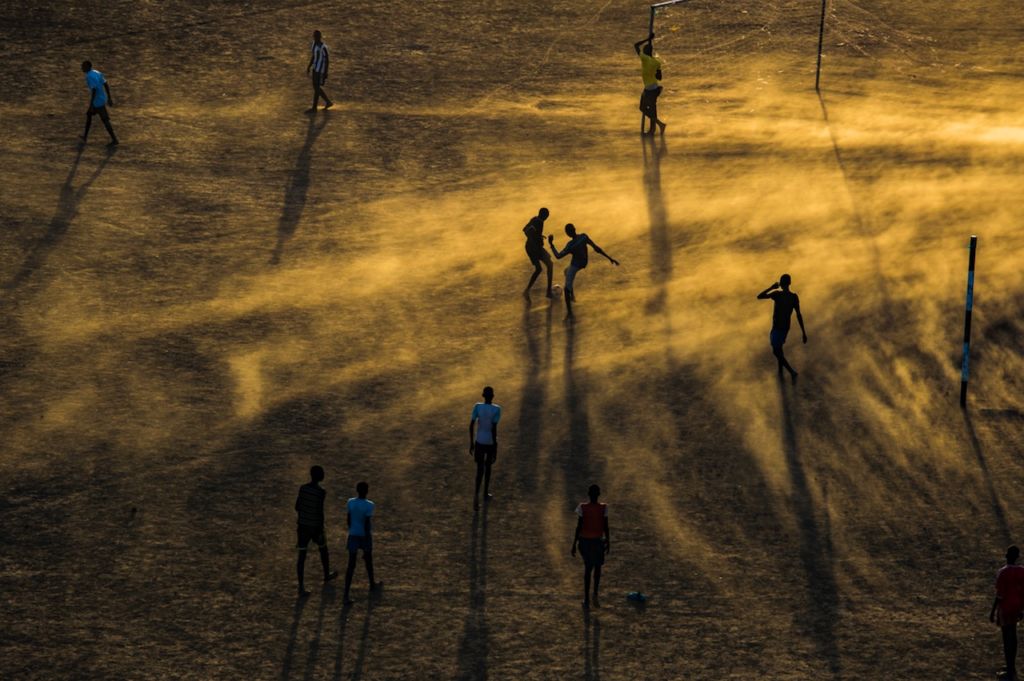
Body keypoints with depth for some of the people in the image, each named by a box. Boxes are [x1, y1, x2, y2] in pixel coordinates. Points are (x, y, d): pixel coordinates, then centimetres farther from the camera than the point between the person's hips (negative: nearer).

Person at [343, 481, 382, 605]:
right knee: (369, 560, 22)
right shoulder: (368, 506, -20)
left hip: (353, 535, 3)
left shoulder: (351, 502, -5)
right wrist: (367, 548, -15)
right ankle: (372, 585, 44)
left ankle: (346, 595, -7)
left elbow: (349, 520, 6)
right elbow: (367, 525, -21)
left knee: (351, 565, 3)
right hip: (365, 536, -3)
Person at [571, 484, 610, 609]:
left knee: (587, 568, 16)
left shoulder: (582, 508, -13)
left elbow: (578, 527, -11)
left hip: (584, 541, 0)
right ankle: (595, 594, 1)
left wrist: (574, 545, -3)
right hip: (598, 541, 0)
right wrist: (608, 544, 5)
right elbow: (606, 528, -8)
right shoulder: (603, 508, -12)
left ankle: (586, 599, 14)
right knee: (598, 567, 20)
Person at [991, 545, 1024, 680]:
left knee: (1007, 638, 2)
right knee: (1012, 636, 20)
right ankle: (1012, 667, 30)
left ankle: (1010, 672, 8)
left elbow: (999, 595, -20)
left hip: (1006, 607, -7)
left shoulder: (1002, 573, -21)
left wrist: (992, 612, -11)